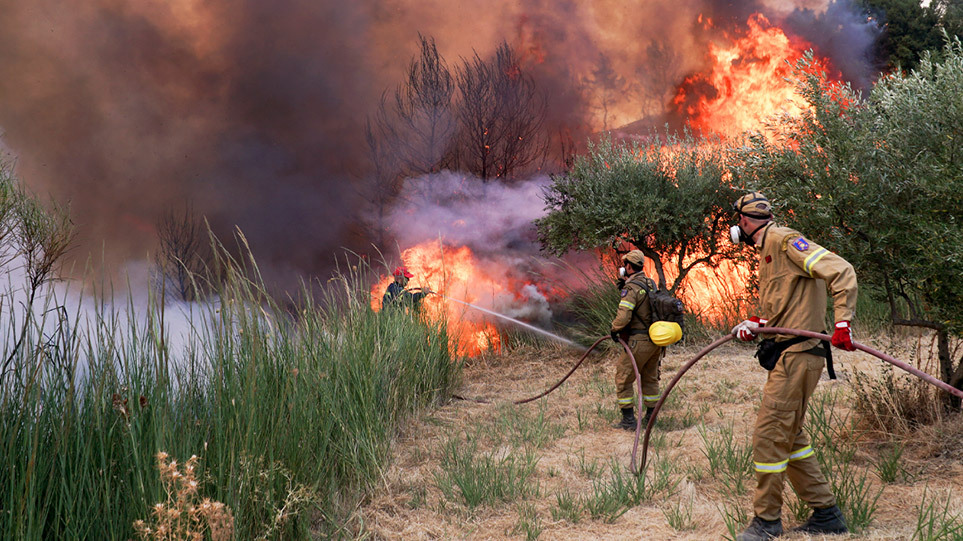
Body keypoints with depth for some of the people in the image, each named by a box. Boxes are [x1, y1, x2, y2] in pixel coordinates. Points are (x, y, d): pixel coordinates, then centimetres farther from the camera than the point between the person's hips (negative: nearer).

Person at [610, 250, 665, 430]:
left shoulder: (631, 288, -16)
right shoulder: (651, 284, 11)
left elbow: (623, 316, -25)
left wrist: (614, 330, -6)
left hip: (640, 341, -9)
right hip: (656, 339, 9)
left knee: (623, 378, 1)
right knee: (650, 378, 20)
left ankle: (628, 420, 1)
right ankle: (650, 417, 26)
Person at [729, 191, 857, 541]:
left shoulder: (784, 241, -13)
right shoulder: (767, 250, 19)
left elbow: (841, 271, -21)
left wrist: (842, 323, -28)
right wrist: (756, 324, 9)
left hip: (797, 355, -11)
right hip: (787, 355, 11)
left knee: (769, 436, -6)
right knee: (790, 437, 15)